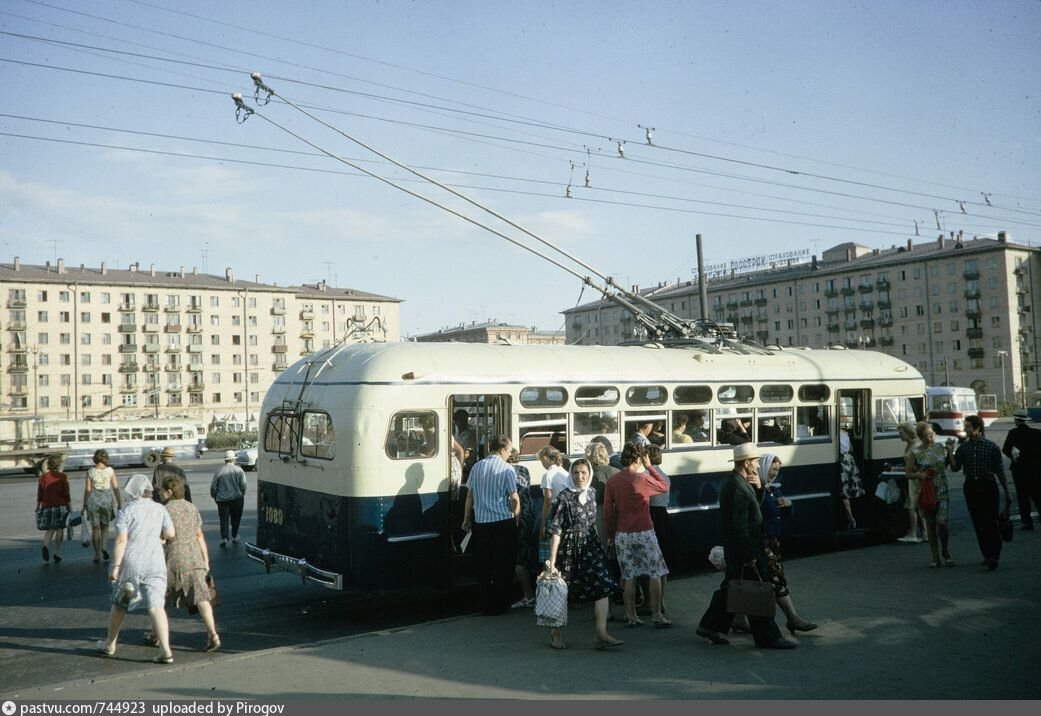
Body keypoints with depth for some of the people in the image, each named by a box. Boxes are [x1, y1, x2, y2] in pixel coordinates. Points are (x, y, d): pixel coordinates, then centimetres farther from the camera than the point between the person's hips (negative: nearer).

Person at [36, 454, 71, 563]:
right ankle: (57, 554, 7)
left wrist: (38, 507, 15)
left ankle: (46, 546, -17)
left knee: (50, 529, 10)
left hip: (47, 506, 2)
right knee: (59, 529, 7)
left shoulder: (43, 477, 3)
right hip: (60, 506, -2)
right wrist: (70, 508, 1)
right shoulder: (63, 477, -4)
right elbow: (67, 494, -5)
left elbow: (39, 494, 5)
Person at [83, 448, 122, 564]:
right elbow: (116, 488, -4)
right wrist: (119, 504, 1)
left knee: (95, 528, 10)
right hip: (107, 499, 1)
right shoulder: (110, 471, -2)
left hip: (93, 500, 0)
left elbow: (87, 490, -4)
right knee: (105, 527, 16)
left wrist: (84, 506, 5)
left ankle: (97, 554, 10)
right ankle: (104, 547, -7)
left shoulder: (90, 472, -4)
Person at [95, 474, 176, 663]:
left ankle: (109, 644, 34)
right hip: (154, 562, 2)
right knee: (156, 606, -3)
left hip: (131, 563, -2)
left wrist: (115, 566, -11)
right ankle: (165, 651, -14)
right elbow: (171, 534, 5)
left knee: (119, 604, 18)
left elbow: (121, 541, -13)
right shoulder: (159, 509, 4)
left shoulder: (125, 511, -7)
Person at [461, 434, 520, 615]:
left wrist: (466, 519, 19)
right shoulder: (507, 469, -7)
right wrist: (516, 518, 5)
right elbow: (514, 499, -10)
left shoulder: (477, 467, 6)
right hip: (503, 522, -4)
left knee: (483, 566, 11)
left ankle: (484, 606, 16)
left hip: (480, 523, 4)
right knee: (503, 567, 7)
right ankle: (498, 605, 11)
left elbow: (469, 495, 10)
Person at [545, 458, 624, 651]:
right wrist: (552, 559, -16)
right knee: (563, 592, 7)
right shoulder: (565, 497, -12)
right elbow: (556, 530, -13)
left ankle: (601, 635, -7)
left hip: (591, 546, 5)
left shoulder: (592, 492, 6)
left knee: (603, 587, -8)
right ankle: (556, 632, 26)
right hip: (569, 548, -5)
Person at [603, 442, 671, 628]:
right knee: (655, 574, 7)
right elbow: (665, 486, 4)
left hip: (622, 534, 4)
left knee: (628, 577, 10)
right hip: (644, 533, -4)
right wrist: (649, 467, 6)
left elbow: (607, 510, 4)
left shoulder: (612, 480, 1)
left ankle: (631, 617, 14)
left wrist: (610, 534, 13)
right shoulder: (642, 479, -12)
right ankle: (657, 616, 8)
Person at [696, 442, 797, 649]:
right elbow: (739, 526, -24)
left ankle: (710, 626, 26)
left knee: (730, 588, 18)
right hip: (742, 549, -10)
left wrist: (757, 488, 3)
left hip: (734, 550, 10)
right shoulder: (737, 488, -22)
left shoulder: (733, 482, 10)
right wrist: (750, 556, -21)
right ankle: (768, 637, 10)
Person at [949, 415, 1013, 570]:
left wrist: (1007, 492, 4)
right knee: (978, 523, 6)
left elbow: (1000, 471, 2)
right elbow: (955, 468, 1)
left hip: (988, 486, -3)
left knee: (990, 521, -11)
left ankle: (994, 555, -10)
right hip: (971, 486, 4)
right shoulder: (963, 448, 7)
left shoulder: (992, 447, -1)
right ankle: (987, 555, 16)